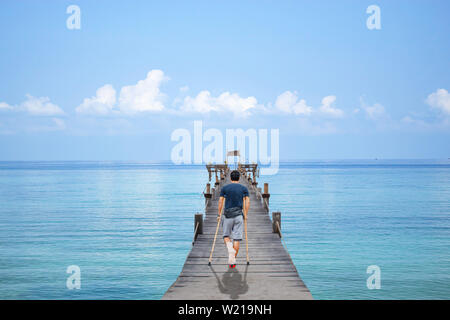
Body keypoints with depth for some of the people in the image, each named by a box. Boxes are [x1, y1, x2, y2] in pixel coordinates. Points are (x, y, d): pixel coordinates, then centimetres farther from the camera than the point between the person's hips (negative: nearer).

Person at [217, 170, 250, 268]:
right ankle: (233, 260, 2)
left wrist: (219, 214, 6)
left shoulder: (224, 188, 5)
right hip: (239, 215, 0)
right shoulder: (244, 188, 6)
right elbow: (247, 202, -2)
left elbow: (220, 202, 1)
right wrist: (245, 215, 3)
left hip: (227, 215, 0)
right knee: (237, 238, 3)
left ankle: (229, 247, -20)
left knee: (226, 236, 12)